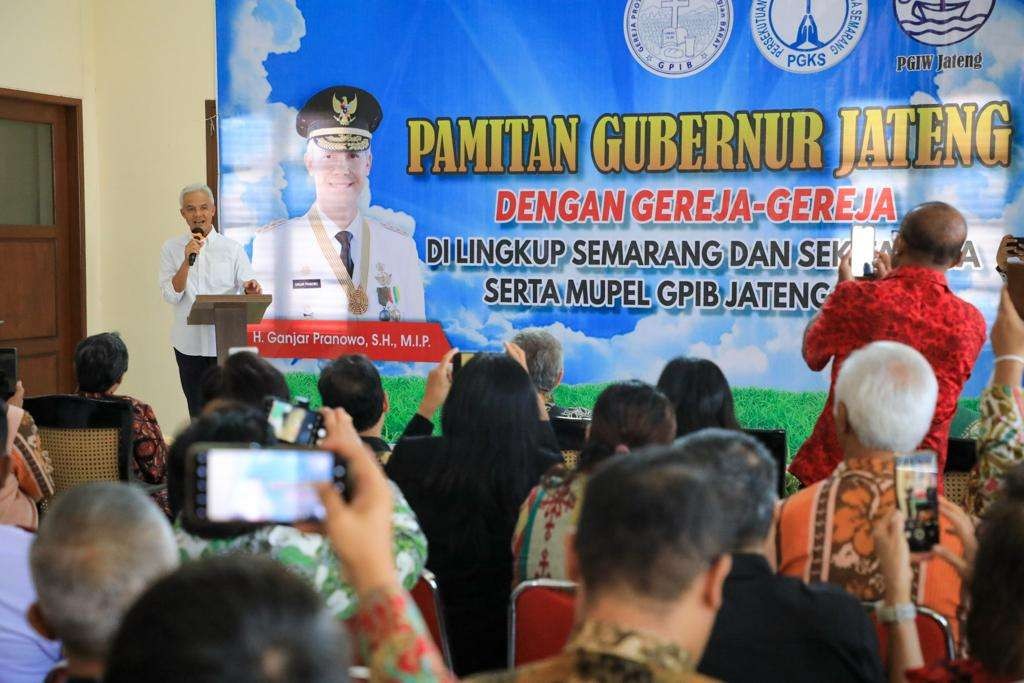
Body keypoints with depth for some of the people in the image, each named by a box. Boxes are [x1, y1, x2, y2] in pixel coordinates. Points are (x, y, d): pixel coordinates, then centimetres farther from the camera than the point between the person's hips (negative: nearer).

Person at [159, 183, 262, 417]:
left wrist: (251, 291, -23)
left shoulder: (232, 249, 1)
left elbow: (248, 291, 1)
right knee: (197, 413, 11)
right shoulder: (172, 248, 3)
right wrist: (187, 260, -15)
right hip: (189, 343, 1)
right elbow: (171, 295, -5)